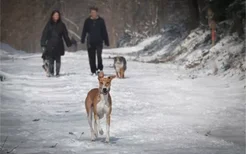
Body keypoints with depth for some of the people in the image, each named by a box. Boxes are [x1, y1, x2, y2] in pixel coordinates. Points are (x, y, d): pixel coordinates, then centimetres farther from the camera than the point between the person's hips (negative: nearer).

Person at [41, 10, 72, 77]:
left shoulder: (61, 25, 8)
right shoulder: (49, 24, 4)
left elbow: (65, 35, 11)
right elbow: (44, 34, 4)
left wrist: (69, 43, 6)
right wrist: (43, 44, -2)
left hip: (59, 45, 1)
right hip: (50, 44, -1)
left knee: (58, 59, 1)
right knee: (50, 59, -7)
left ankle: (57, 72, 7)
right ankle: (50, 72, -1)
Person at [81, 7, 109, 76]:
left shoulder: (101, 21, 3)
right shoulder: (87, 21, 5)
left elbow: (104, 32, 7)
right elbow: (84, 31, 5)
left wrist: (106, 41, 6)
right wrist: (82, 39, -6)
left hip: (99, 41, -2)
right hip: (90, 42, 2)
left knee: (99, 55, -17)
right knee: (91, 57, 3)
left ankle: (100, 68, -5)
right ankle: (93, 71, 11)